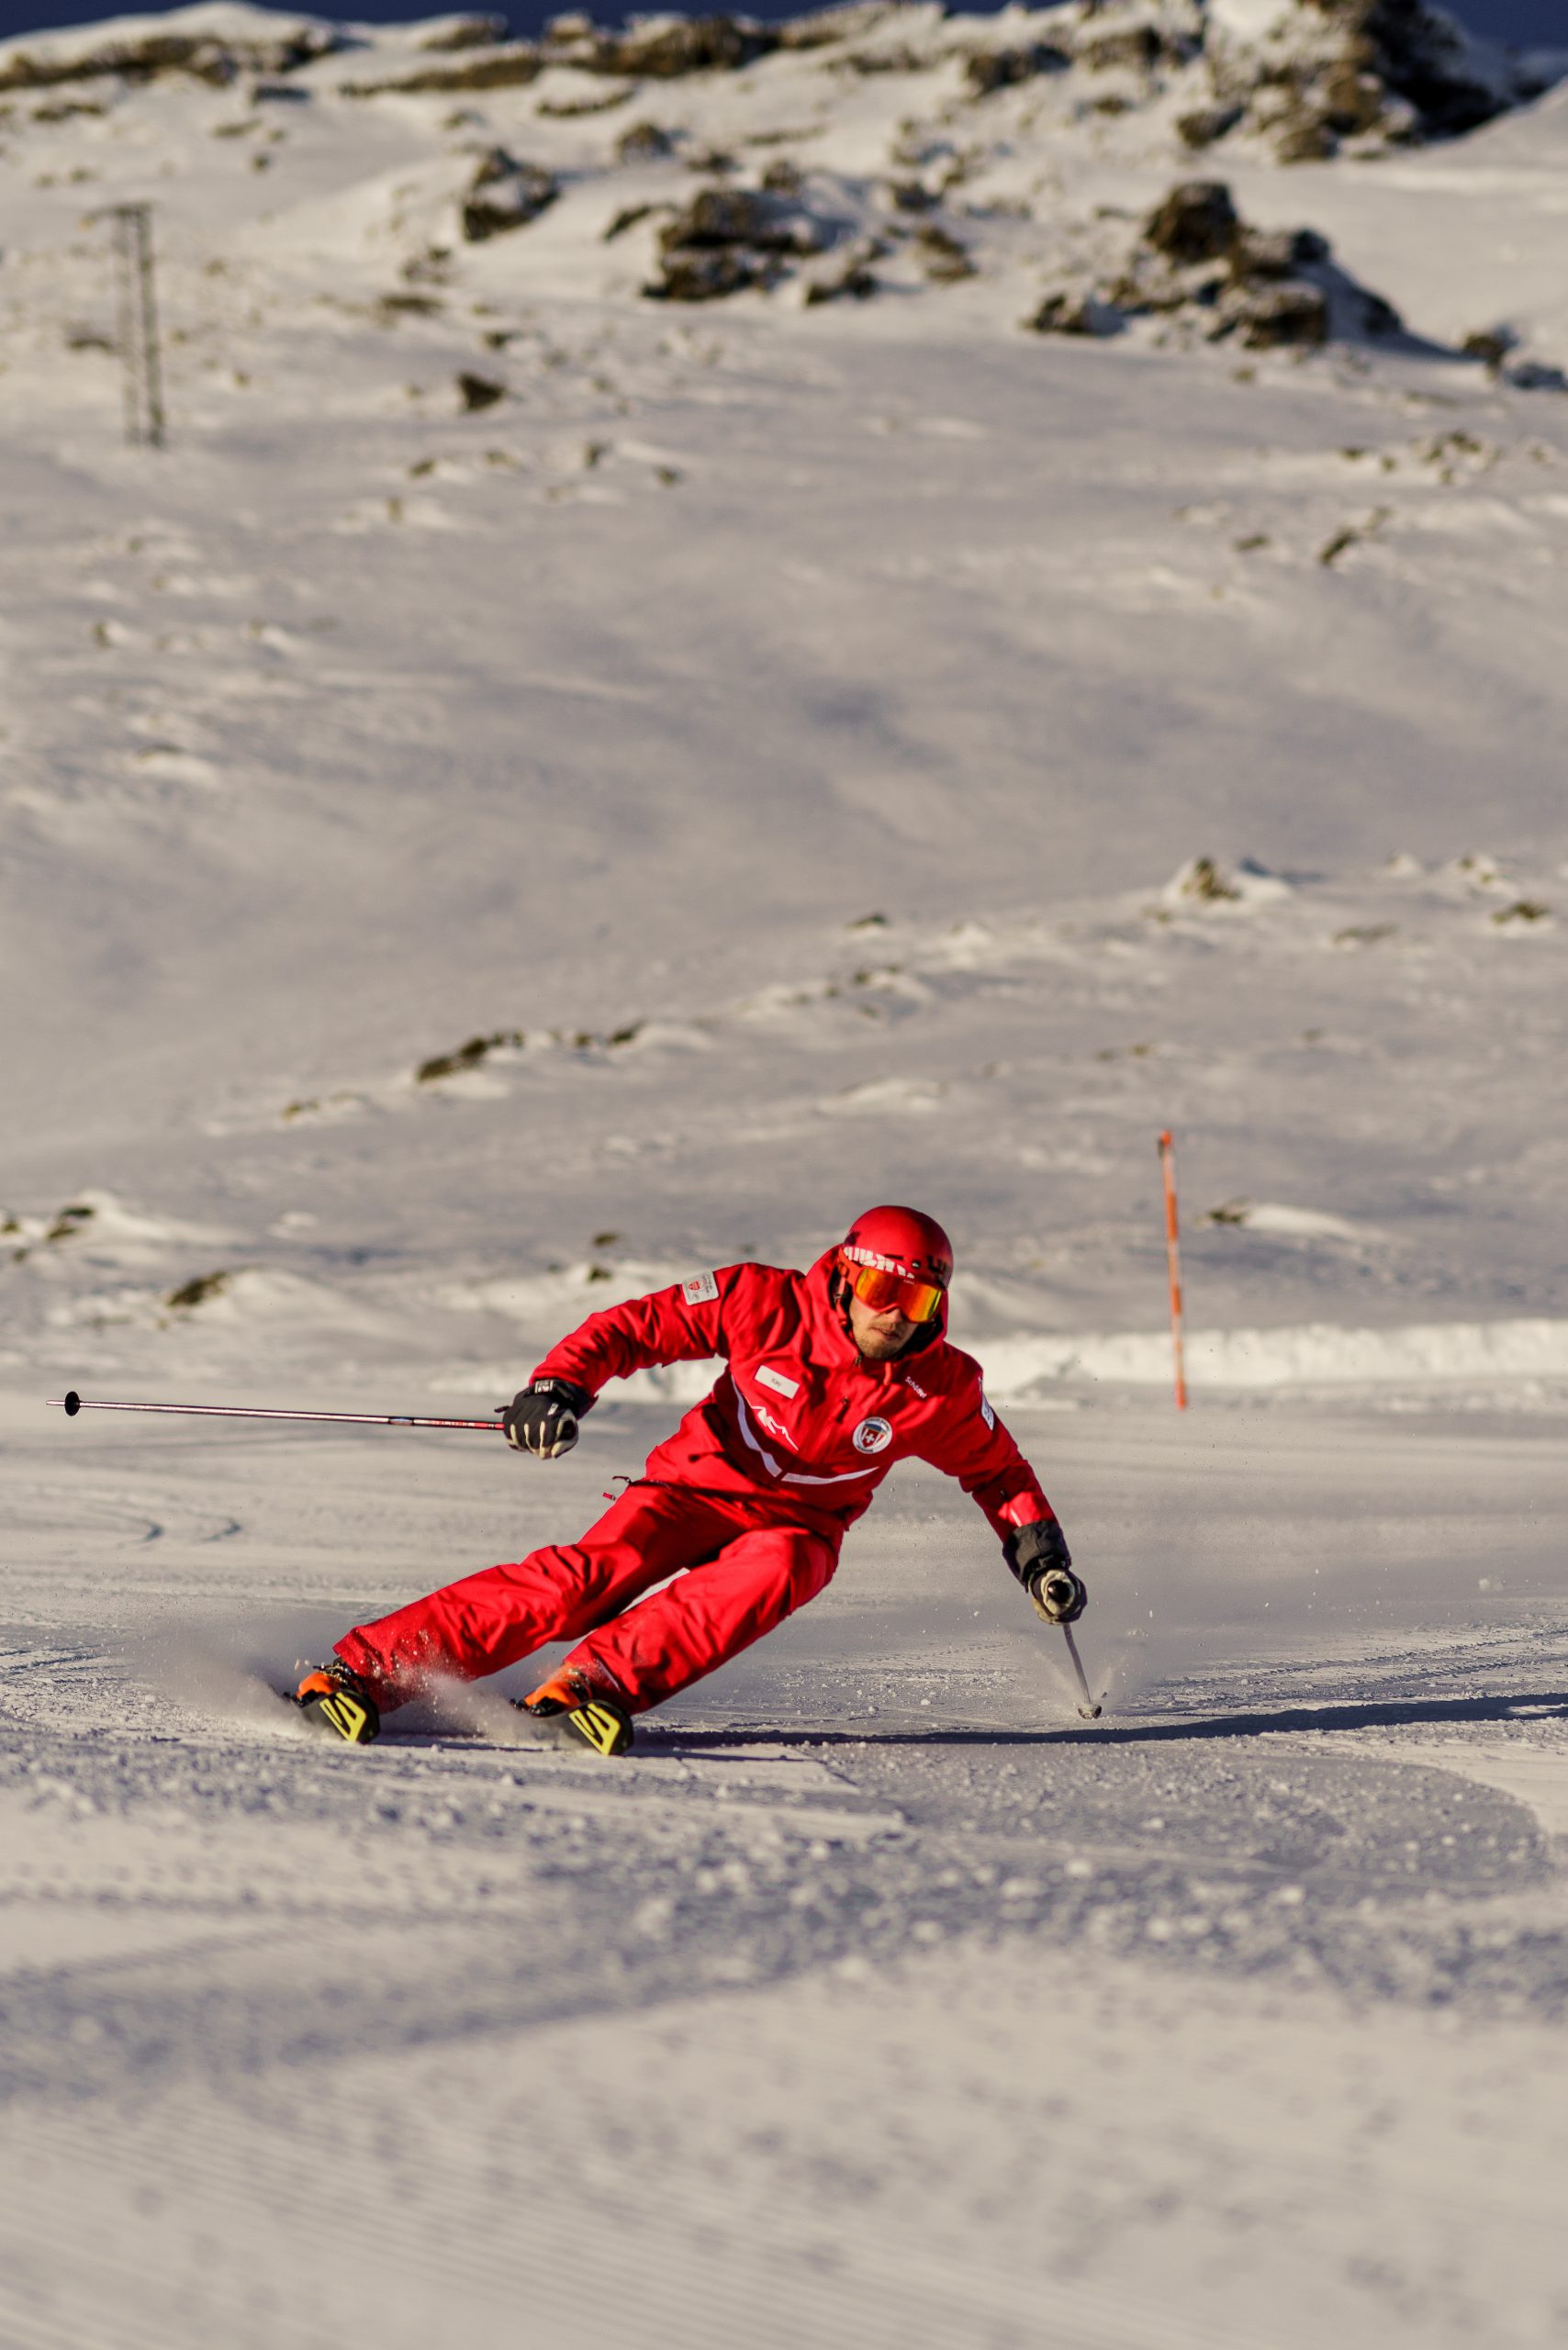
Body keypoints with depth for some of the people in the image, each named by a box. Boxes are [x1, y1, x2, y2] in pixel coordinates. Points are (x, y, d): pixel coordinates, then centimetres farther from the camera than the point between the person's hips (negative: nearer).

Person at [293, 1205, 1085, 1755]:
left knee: (775, 1569, -37)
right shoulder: (768, 1305, -14)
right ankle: (366, 1670, -36)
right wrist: (560, 1385, -23)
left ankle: (596, 1684, -42)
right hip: (699, 1484, -2)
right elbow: (638, 1326, -8)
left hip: (798, 1523, 2)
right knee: (590, 1577, -30)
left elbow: (998, 1471, 12)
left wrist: (1039, 1551, 0)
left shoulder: (943, 1390, -7)